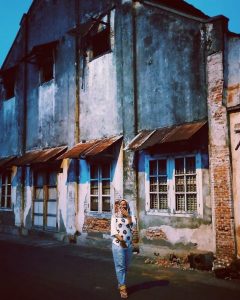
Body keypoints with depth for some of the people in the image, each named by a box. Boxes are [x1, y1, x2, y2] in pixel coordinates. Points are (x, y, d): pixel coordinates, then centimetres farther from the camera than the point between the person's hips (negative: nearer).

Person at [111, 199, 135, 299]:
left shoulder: (130, 216, 11)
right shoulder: (115, 217, 1)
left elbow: (132, 223, -9)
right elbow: (113, 230, -7)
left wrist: (127, 215, -11)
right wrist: (120, 239, -18)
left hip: (129, 245, 4)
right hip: (118, 245, -4)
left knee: (126, 266, 13)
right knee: (120, 266, -6)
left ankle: (121, 283, 30)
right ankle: (122, 287, -3)